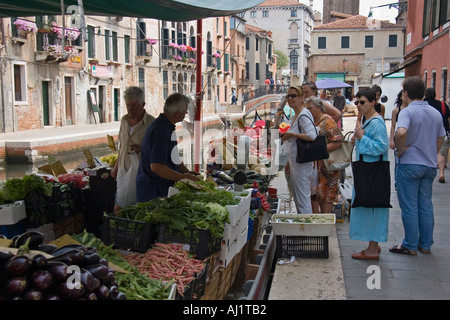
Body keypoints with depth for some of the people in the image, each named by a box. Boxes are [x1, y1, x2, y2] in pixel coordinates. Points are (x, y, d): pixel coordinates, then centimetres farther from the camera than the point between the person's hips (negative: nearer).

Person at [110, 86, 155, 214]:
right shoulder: (124, 120, 9)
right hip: (124, 170, 6)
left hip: (141, 170, -6)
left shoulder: (151, 123, -11)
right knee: (119, 207, 8)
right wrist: (116, 166, 23)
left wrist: (142, 148, -25)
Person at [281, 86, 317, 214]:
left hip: (302, 163, -11)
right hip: (295, 162, 11)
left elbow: (312, 135, -29)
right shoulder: (295, 116, 15)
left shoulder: (304, 115, -16)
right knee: (296, 197, 18)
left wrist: (291, 134, -20)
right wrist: (289, 162, 22)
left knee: (303, 198, -4)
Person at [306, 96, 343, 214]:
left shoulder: (327, 122, -11)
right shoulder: (312, 122, 16)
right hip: (314, 165, 8)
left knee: (325, 196, -5)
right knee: (318, 196, 11)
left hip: (325, 166, -8)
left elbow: (338, 142, -20)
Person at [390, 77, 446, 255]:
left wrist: (400, 150, -18)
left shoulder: (407, 112, -15)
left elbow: (401, 132, -34)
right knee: (426, 206, 13)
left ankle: (411, 246, 9)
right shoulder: (436, 113, 8)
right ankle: (426, 245, 20)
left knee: (409, 206, 2)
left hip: (410, 164, -6)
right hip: (430, 166, 7)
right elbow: (440, 138, 17)